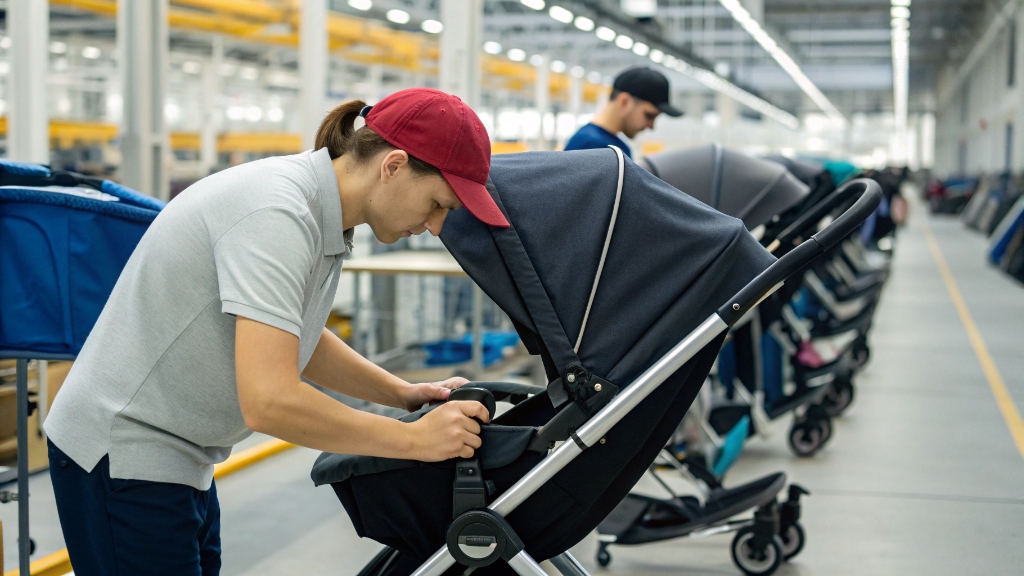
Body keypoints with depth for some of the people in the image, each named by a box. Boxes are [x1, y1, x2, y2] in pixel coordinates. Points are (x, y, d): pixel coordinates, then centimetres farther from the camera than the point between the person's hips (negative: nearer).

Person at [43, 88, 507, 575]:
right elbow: (269, 402, -32)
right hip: (123, 455, -10)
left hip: (178, 456, 10)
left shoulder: (320, 211, 5)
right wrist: (415, 439, -22)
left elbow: (294, 341, 22)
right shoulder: (277, 214, -25)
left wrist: (404, 394, 11)